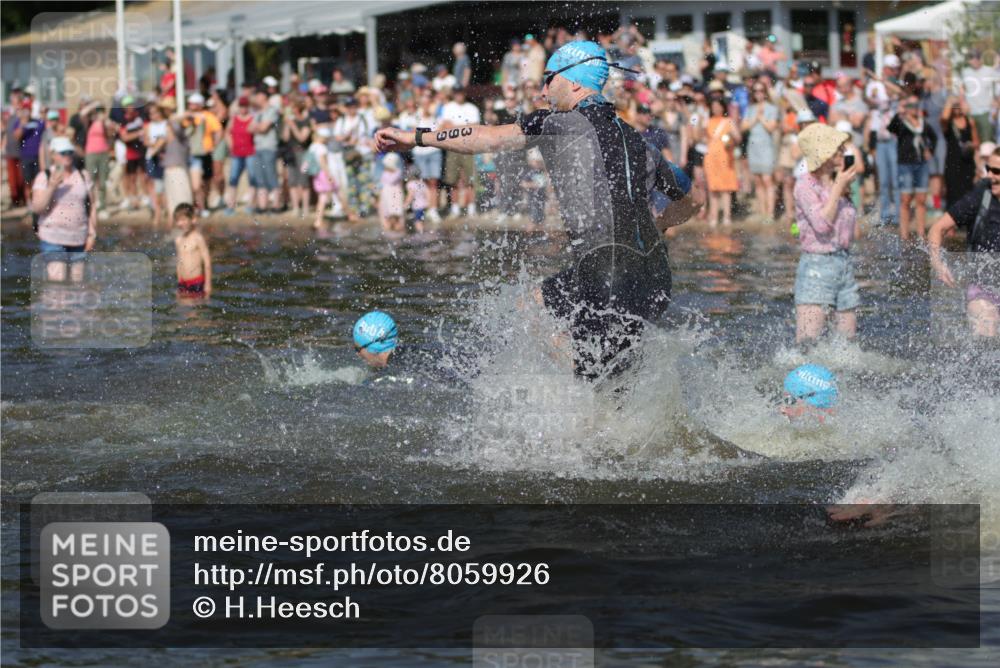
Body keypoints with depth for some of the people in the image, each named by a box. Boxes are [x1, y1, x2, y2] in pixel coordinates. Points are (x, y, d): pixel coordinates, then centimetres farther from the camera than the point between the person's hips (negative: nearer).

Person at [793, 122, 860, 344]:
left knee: (847, 339, 7)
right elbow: (821, 224, -20)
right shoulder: (805, 185, -9)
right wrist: (838, 189, -15)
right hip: (816, 265, -7)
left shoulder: (840, 183, 12)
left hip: (844, 263, 7)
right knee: (807, 342, -16)